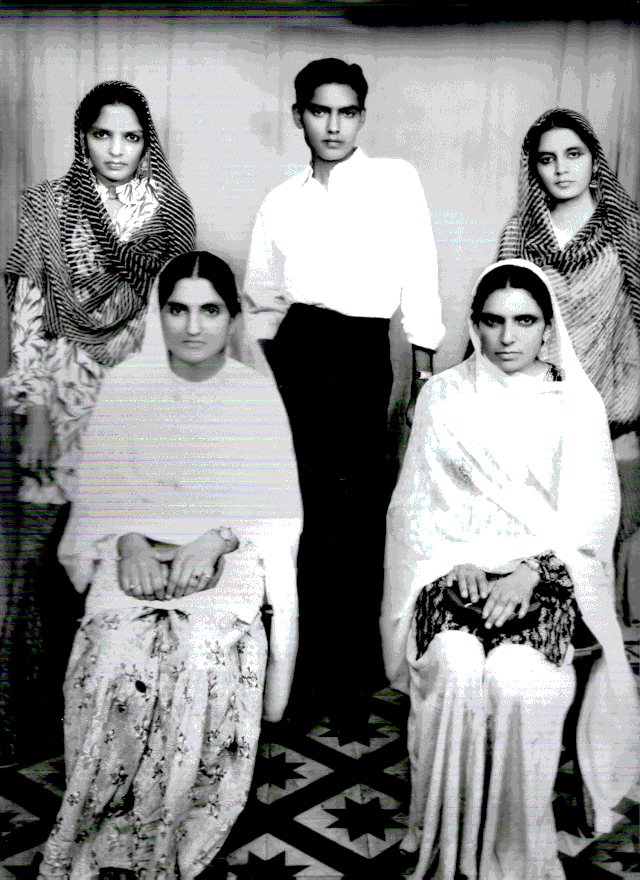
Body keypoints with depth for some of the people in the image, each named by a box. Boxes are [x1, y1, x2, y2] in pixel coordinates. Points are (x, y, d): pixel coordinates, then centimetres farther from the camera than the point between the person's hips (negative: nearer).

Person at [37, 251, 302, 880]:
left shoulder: (256, 394, 8)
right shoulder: (123, 387, 11)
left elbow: (277, 511, 5)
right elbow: (99, 495, 8)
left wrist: (217, 540, -14)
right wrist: (128, 544, -12)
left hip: (227, 560, -1)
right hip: (134, 555, 1)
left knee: (203, 659, -31)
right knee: (113, 666, -28)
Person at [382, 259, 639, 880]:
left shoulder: (576, 403, 10)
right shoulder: (443, 395, 13)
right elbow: (416, 500, 8)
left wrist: (530, 571, -15)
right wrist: (456, 560, -10)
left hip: (545, 573, 0)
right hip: (453, 567, 1)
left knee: (520, 679, -30)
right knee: (456, 670, -30)